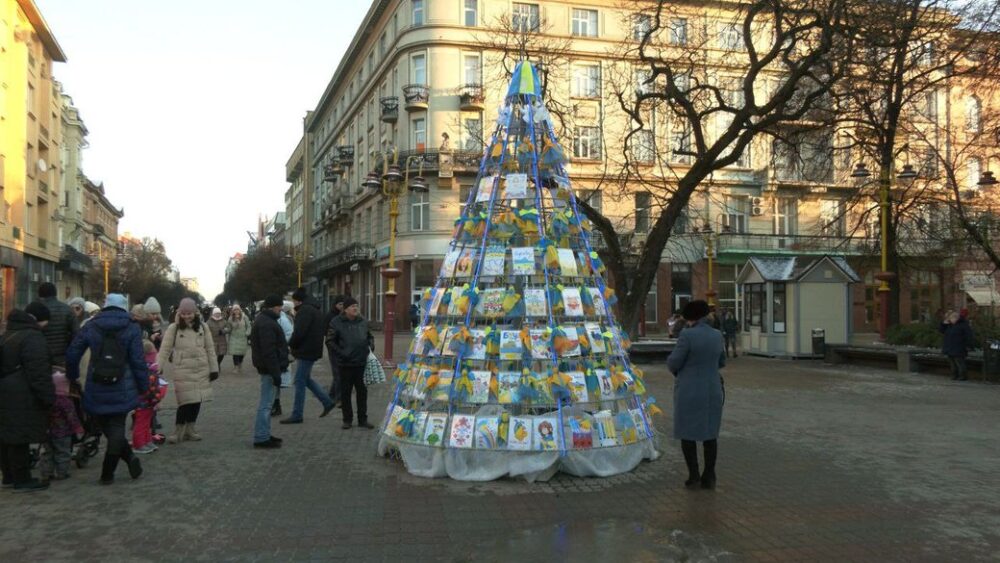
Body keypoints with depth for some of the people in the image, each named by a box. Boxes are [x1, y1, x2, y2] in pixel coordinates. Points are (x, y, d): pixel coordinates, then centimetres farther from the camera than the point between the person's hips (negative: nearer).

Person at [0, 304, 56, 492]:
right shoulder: (33, 338, -16)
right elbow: (39, 373, -20)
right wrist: (49, 398, -15)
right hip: (21, 399, -10)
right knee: (19, 439, -2)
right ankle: (22, 481, 5)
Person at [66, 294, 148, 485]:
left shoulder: (90, 327, 4)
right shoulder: (132, 329, -3)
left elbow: (72, 354, 3)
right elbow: (138, 361, -6)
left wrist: (72, 376, 17)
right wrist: (143, 386, 2)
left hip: (96, 389, 1)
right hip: (122, 390, -1)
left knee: (105, 427, 15)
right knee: (117, 427, 8)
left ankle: (130, 459, 7)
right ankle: (107, 473, 8)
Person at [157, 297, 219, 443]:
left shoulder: (202, 327, 4)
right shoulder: (173, 329, -3)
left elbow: (210, 349, 7)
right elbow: (164, 350, -4)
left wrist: (214, 368, 5)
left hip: (201, 370, 3)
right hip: (183, 371, -3)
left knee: (197, 400, 9)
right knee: (186, 401, -8)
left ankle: (190, 429, 24)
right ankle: (178, 431, 7)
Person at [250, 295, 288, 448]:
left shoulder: (264, 320, 16)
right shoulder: (266, 324, -19)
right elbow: (269, 351, -24)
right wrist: (275, 373, -23)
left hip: (268, 368, 11)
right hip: (270, 369, -11)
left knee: (266, 403, 17)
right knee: (266, 404, -6)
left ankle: (264, 434, 25)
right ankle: (261, 438, -1)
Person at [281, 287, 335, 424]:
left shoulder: (305, 310, -15)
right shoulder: (314, 309, 16)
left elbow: (299, 332, -24)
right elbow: (323, 330, 21)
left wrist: (291, 345, -7)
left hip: (306, 351, -10)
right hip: (313, 350, 10)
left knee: (300, 382, -4)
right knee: (306, 379, 19)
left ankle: (296, 415, 2)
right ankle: (327, 402, 19)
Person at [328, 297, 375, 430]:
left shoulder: (363, 321, 7)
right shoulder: (337, 323, -4)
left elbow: (370, 336, 20)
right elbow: (331, 341, -3)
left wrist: (370, 346, 2)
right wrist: (341, 353, -14)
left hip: (361, 362, 3)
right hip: (345, 363, -3)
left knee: (362, 391, 8)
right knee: (346, 392, 7)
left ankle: (362, 419, 18)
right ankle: (347, 419, 18)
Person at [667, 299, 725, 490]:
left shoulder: (688, 335, -16)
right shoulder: (717, 335, 2)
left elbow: (674, 363, -12)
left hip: (689, 392, -5)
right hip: (711, 390, 5)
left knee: (687, 432, 7)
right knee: (710, 433, 12)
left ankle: (693, 476, 5)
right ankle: (709, 477, 12)